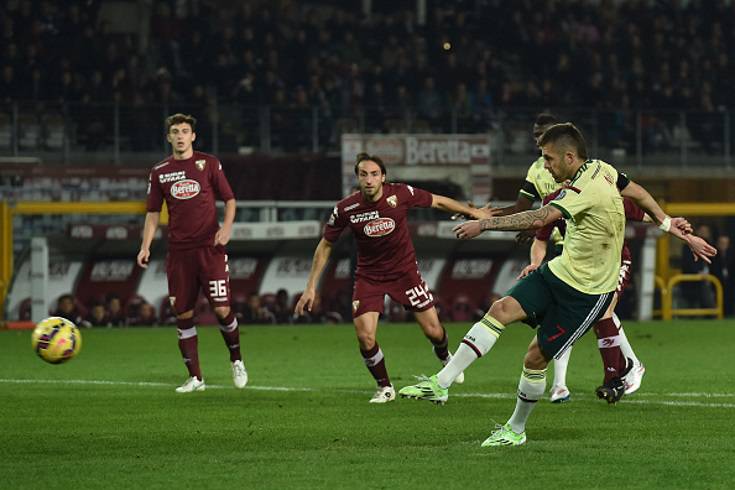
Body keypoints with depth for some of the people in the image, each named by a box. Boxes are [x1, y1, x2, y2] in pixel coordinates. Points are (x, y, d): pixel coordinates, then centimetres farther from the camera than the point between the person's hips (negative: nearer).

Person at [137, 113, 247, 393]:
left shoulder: (209, 164, 3)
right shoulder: (159, 172, 9)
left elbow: (229, 199, 7)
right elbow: (153, 213, 13)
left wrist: (227, 226, -11)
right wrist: (145, 246, 1)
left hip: (210, 247, -2)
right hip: (179, 252, 3)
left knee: (222, 309, -9)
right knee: (183, 315, 1)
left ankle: (236, 361, 16)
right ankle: (195, 378, 8)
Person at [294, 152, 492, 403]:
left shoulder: (401, 194, -18)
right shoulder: (345, 209, -17)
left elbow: (438, 201, 0)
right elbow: (325, 246, -3)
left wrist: (473, 212, 8)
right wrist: (310, 288, -4)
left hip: (404, 271, 0)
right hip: (368, 276, 0)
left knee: (433, 331, 2)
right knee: (365, 338, -15)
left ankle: (445, 358, 39)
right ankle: (384, 387, 11)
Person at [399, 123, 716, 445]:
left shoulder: (586, 189, -27)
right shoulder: (601, 170, 2)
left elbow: (539, 219, -36)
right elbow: (637, 193, 17)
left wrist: (483, 224, -32)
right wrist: (667, 223, 31)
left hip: (587, 293, -9)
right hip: (561, 271, 9)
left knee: (536, 358, -4)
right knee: (502, 310, -10)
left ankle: (516, 429, 18)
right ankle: (441, 384, -15)